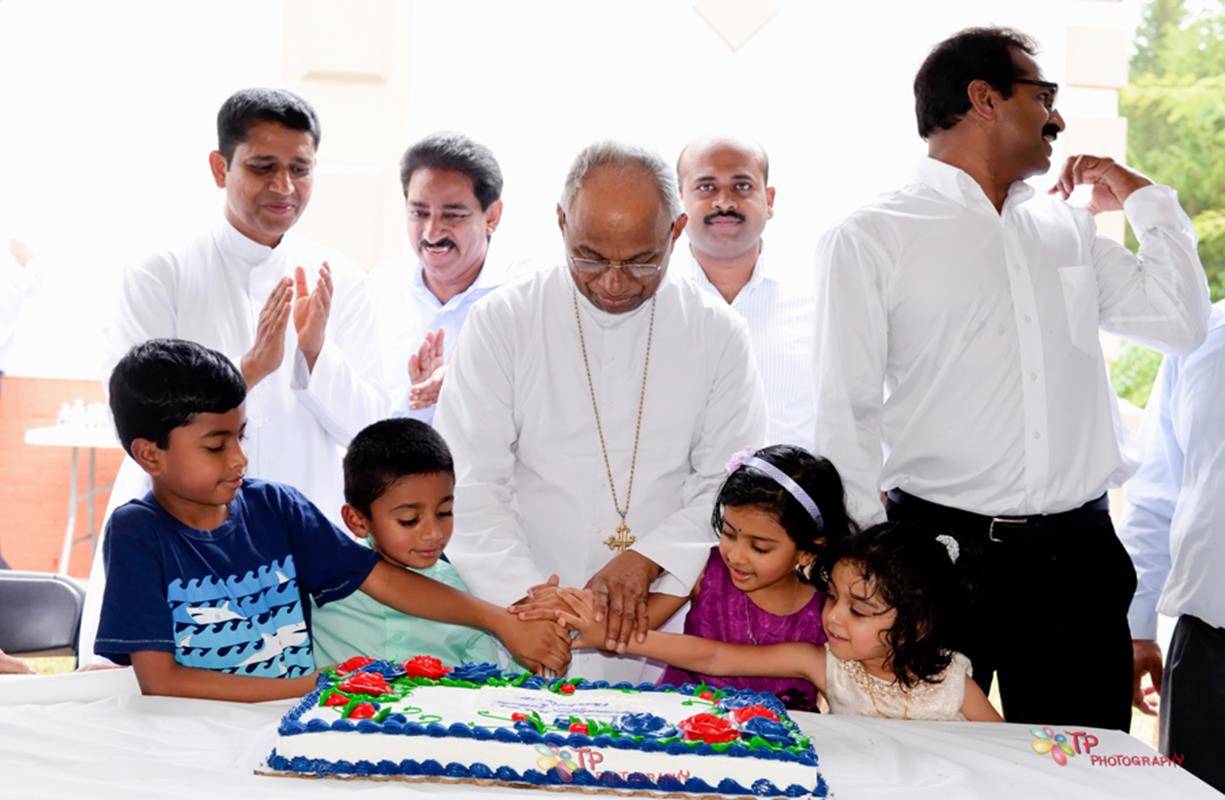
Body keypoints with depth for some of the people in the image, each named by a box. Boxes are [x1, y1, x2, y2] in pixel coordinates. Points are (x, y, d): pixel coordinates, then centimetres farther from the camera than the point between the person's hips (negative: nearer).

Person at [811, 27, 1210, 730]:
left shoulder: (1067, 231, 16)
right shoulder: (870, 240, 1)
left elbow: (1182, 324, 18)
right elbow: (845, 415, -3)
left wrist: (1143, 198, 16)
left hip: (1078, 556, 4)